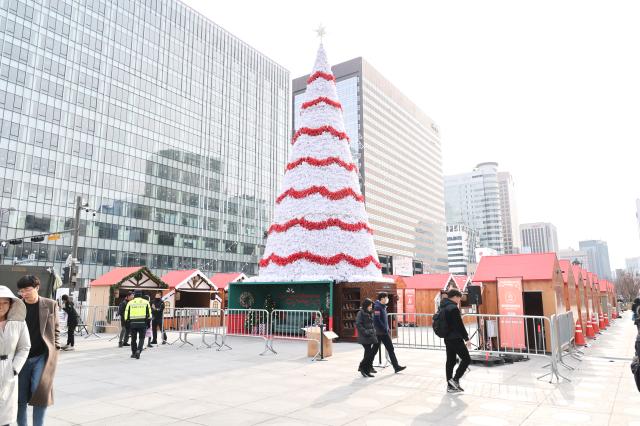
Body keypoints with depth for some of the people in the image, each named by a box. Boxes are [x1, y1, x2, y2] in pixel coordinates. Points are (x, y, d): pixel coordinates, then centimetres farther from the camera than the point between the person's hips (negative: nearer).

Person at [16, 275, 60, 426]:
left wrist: (55, 348, 1)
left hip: (43, 356, -2)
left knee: (40, 390, -7)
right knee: (20, 396, 8)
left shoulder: (50, 305, -2)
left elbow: (56, 329, 6)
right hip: (22, 357, 2)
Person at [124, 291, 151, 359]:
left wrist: (127, 323, 12)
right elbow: (149, 314, 2)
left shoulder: (130, 303, 5)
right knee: (141, 338, 7)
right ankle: (138, 350, -13)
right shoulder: (146, 302, 4)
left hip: (133, 323, 1)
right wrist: (148, 323, 9)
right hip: (142, 323, -1)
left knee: (133, 339, 15)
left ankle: (134, 353, 23)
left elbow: (126, 315, 4)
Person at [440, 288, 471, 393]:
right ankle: (455, 379, -2)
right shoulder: (453, 308, -17)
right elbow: (460, 325, -17)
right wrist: (467, 338, -11)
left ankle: (450, 385, 15)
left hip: (447, 338, 9)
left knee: (450, 361, 12)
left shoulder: (443, 307, 11)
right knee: (466, 359, 1)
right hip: (456, 339, -9)